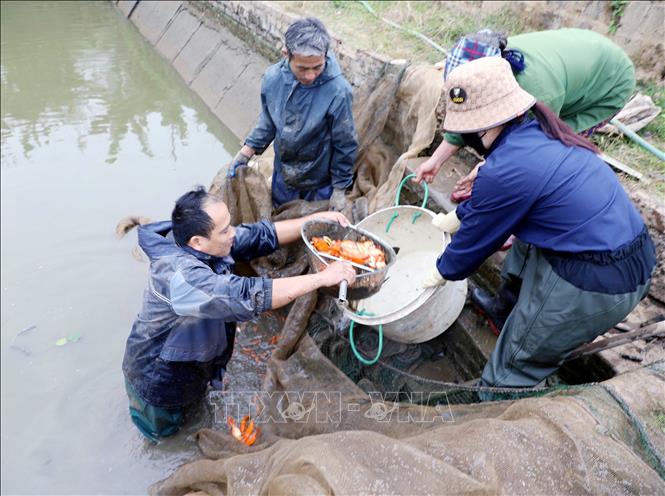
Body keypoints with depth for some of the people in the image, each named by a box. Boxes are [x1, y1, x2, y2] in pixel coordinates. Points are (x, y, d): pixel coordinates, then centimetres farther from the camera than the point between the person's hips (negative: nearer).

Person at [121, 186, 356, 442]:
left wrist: (317, 218, -18)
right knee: (164, 435, 22)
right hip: (160, 379, -7)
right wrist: (323, 277, -44)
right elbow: (249, 296, -48)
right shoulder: (181, 275, -42)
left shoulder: (202, 241, -16)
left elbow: (260, 235, -11)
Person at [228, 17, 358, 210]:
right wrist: (247, 150, -6)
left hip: (319, 180, -4)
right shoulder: (273, 77, -19)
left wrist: (340, 188, -11)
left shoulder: (337, 92, -31)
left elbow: (345, 145, -18)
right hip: (283, 172, 4)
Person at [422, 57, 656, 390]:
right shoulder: (536, 132, 4)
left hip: (596, 282, -9)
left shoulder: (506, 170, -23)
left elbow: (476, 238, -7)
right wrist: (453, 218, 32)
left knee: (516, 365, 10)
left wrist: (441, 273, 11)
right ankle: (503, 315, 53)